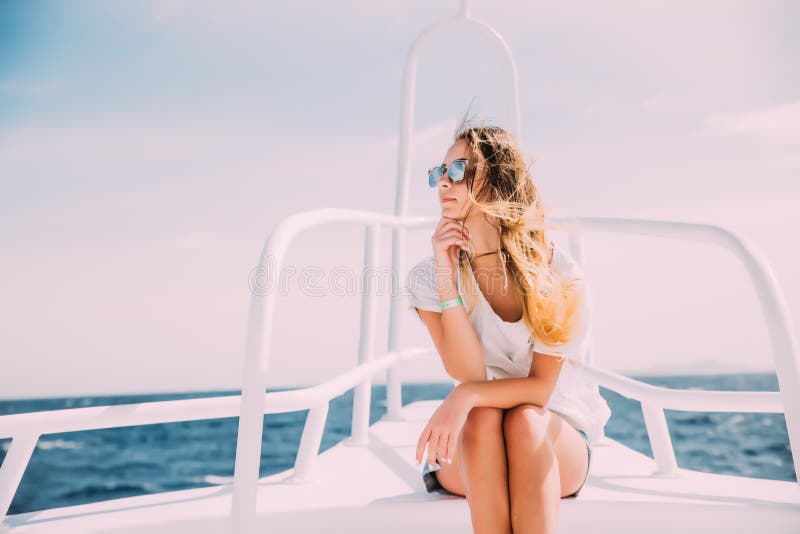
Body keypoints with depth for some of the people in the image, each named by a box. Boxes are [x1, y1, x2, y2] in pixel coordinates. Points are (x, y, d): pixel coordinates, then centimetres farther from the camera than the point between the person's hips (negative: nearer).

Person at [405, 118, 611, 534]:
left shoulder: (556, 271, -13)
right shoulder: (427, 277, -8)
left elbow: (541, 387, -17)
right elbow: (468, 373, -19)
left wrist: (466, 396, -34)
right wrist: (446, 283, -28)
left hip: (556, 443, 0)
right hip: (468, 456, 1)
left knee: (524, 421, -33)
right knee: (482, 419, -32)